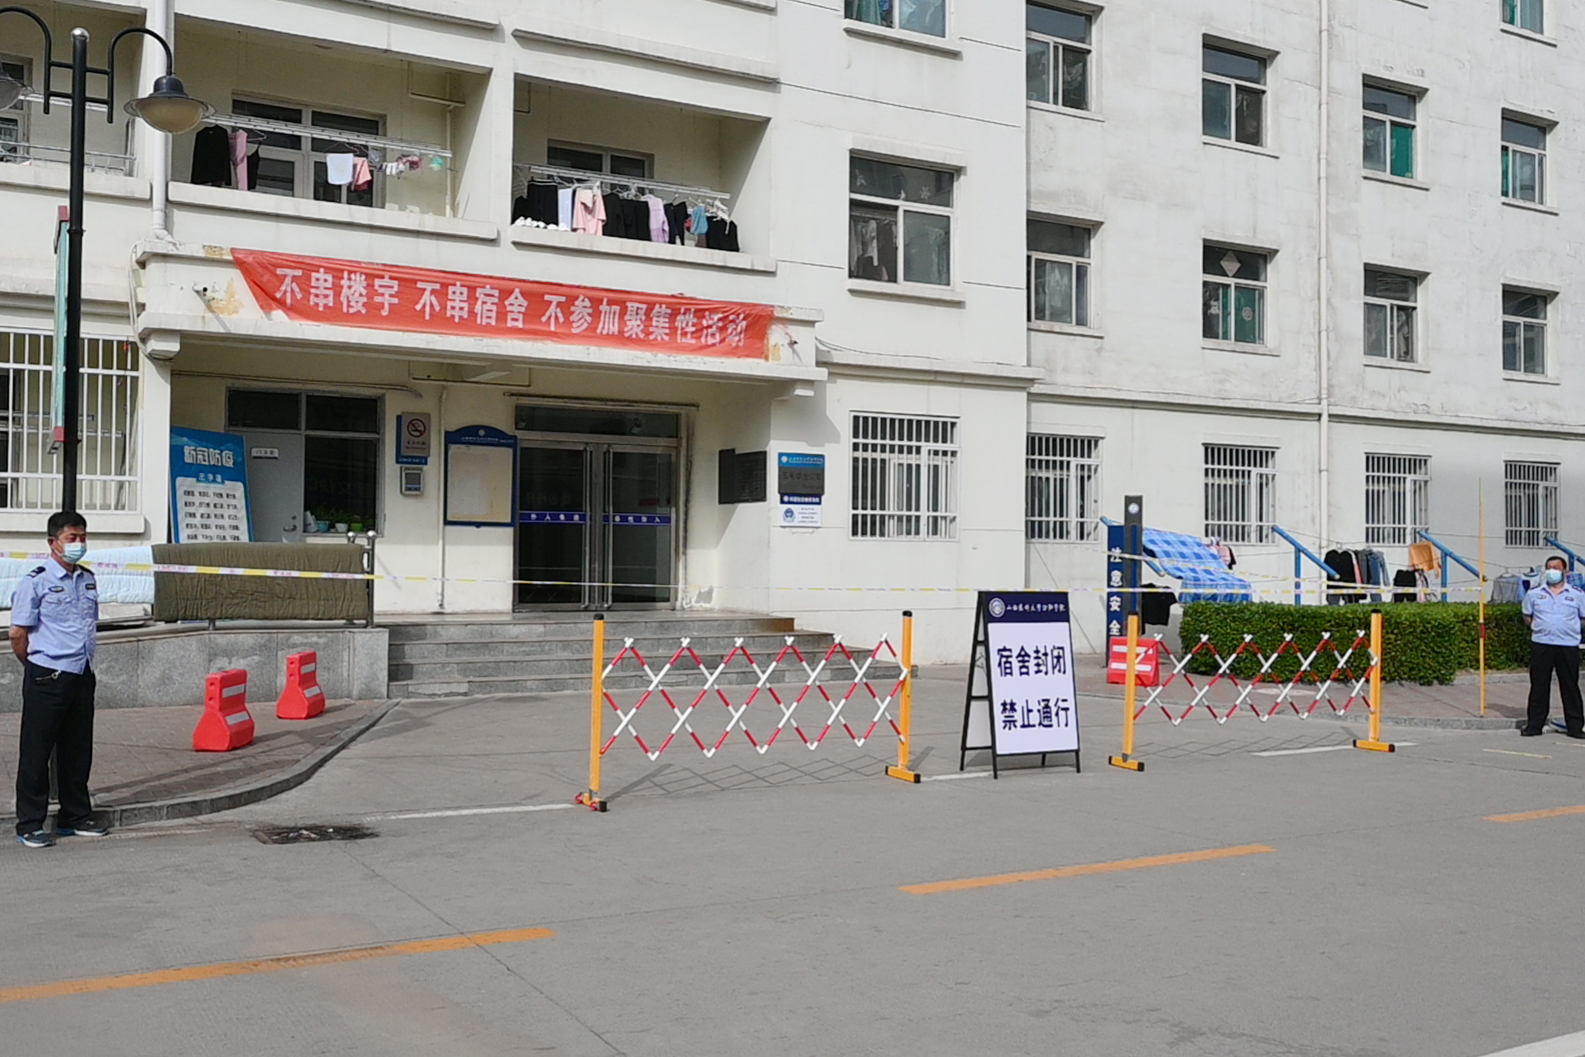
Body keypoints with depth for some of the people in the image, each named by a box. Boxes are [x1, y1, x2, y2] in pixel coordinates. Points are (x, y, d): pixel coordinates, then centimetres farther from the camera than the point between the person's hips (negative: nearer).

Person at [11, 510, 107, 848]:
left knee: (79, 750, 13)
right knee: (37, 753, 2)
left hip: (82, 677, 6)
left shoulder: (88, 580, 11)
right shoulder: (36, 582, -9)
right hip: (47, 679, -6)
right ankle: (29, 826, 10)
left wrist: (85, 661, 14)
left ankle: (76, 817, 24)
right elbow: (18, 634, -7)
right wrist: (38, 668, 3)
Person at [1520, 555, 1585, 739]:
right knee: (1539, 686, 3)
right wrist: (1539, 627, 5)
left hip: (1568, 646, -1)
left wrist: (1569, 628, 2)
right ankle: (1534, 724, 9)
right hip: (1541, 645, 1)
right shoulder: (1534, 593, 8)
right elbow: (1527, 616, 18)